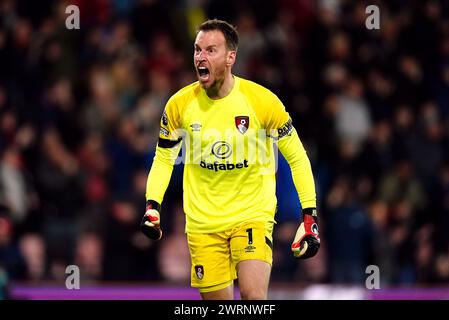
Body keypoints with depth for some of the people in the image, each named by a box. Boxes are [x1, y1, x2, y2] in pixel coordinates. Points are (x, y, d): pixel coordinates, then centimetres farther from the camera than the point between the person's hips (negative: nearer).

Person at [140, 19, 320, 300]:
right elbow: (164, 158, 9)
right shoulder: (180, 105, -5)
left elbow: (297, 157, -3)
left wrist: (309, 216, -6)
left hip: (252, 216, -2)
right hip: (202, 222, 2)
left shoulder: (262, 101, -12)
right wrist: (153, 205, -5)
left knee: (253, 294, -22)